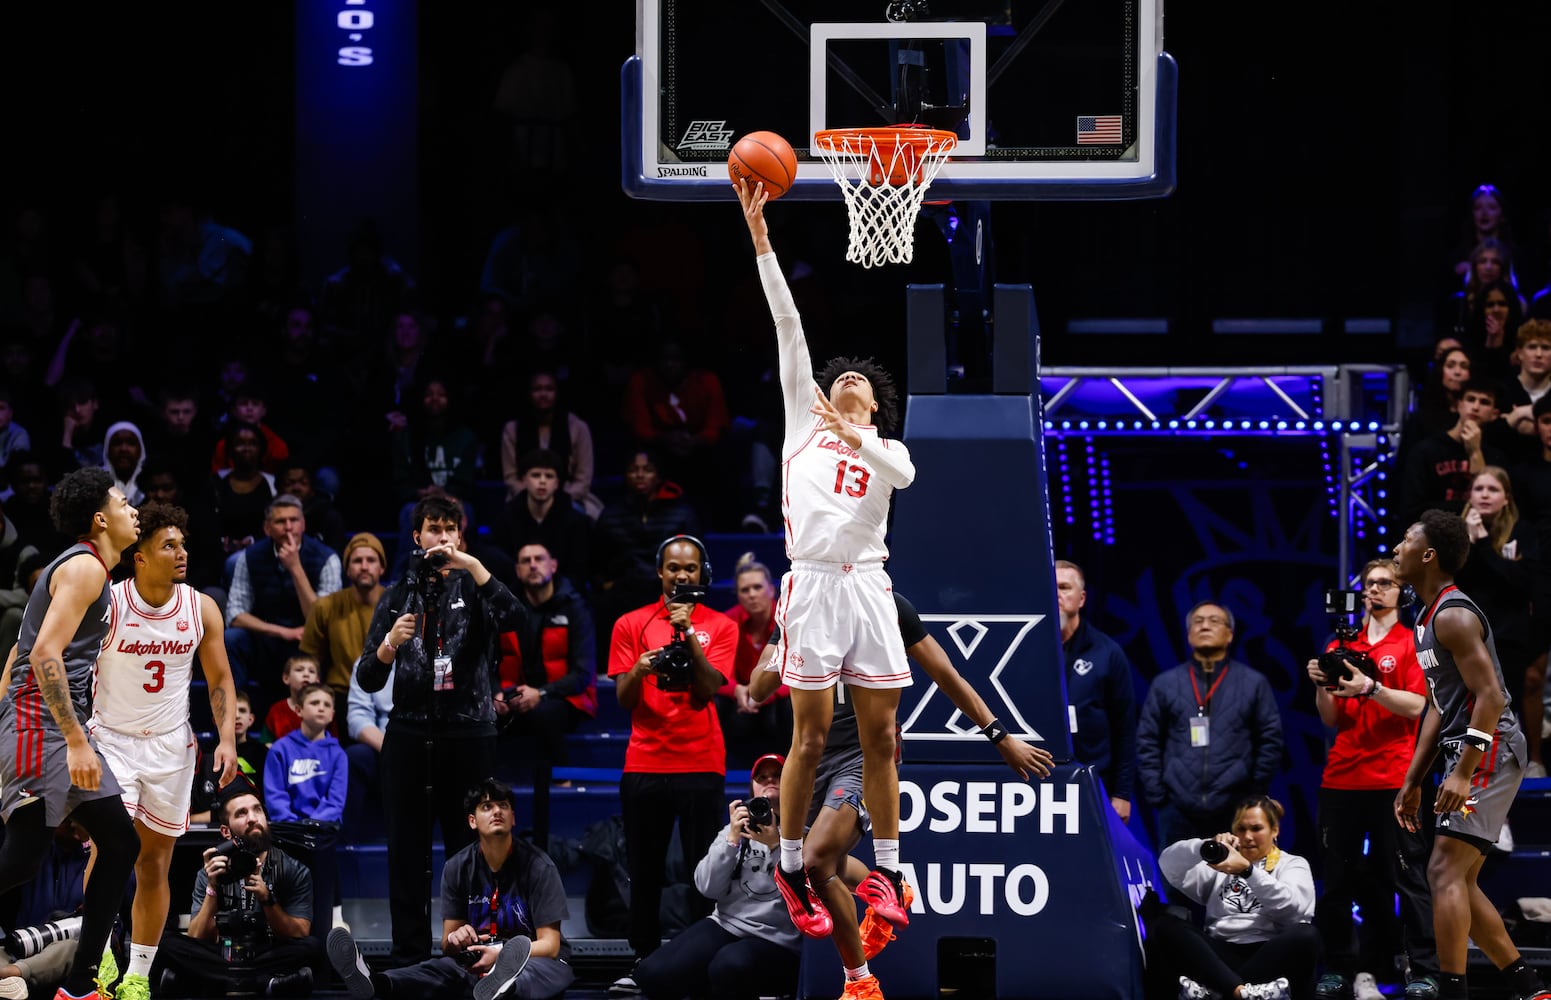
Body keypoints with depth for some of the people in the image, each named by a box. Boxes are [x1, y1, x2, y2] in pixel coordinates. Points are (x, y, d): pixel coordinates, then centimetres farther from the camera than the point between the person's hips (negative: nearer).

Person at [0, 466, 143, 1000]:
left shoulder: (80, 567, 20)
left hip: (63, 727, 10)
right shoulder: (85, 567, -11)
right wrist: (76, 742, -26)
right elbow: (46, 653, -22)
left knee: (120, 843, 9)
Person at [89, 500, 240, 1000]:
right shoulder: (107, 605, -14)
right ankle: (100, 951, -8)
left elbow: (220, 681, 6)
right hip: (111, 739, -3)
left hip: (170, 746, 3)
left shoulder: (202, 609, -3)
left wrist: (227, 738, -7)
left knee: (155, 863, 6)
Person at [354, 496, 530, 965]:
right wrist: (390, 643, -12)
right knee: (407, 855, 1)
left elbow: (514, 617, -17)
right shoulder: (398, 596, 12)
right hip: (410, 737, 2)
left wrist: (471, 564, -21)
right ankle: (409, 957, 5)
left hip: (467, 737, -2)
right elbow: (367, 680, 8)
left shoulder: (474, 588, 7)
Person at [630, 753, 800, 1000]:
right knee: (653, 974, -16)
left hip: (777, 942, -5)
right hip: (726, 926, 5)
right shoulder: (737, 827, 15)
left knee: (728, 967, -37)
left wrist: (777, 846, -19)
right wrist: (731, 839, -8)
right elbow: (708, 887, 3)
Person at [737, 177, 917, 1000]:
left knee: (879, 736, 2)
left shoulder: (887, 449, 16)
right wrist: (759, 237, 4)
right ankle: (791, 870, 5)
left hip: (868, 586, 2)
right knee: (810, 735, -3)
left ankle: (884, 873, 7)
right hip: (813, 585, -2)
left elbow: (902, 472, -11)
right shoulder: (803, 419, 14)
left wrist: (855, 435, -26)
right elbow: (787, 325, 8)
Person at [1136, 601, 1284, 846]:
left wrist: (1256, 796, 1)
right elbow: (1147, 743, 10)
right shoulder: (1165, 683, 11)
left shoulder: (1253, 683, 8)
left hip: (1234, 810, -1)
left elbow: (1270, 741, 7)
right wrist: (1155, 795, 1)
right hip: (1178, 809, 1)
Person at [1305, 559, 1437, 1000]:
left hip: (1392, 778, -5)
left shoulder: (1411, 643, 3)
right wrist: (1321, 686, -2)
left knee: (1405, 876, -5)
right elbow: (1332, 720, 17)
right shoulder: (1341, 646, 16)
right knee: (1337, 878, 5)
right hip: (1341, 777, 5)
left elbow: (1415, 705, -9)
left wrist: (1370, 687, -22)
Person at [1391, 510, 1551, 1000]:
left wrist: (1462, 773, -26)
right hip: (1469, 755, 11)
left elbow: (1490, 697, -22)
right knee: (1459, 883, 12)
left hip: (1487, 752, -11)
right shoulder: (1430, 617, 18)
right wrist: (1412, 783, 22)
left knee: (1445, 870, -16)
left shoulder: (1453, 615, -14)